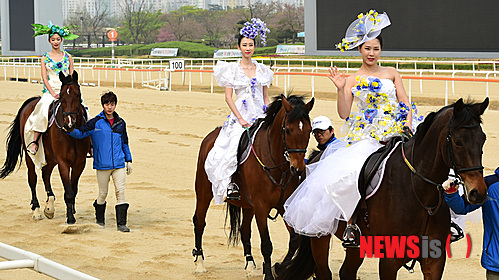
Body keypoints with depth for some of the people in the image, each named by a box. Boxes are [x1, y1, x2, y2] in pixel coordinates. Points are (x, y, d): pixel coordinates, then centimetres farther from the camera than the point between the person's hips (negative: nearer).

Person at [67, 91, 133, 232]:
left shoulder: (120, 123, 10)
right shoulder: (96, 122, 0)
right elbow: (81, 133, -7)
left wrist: (128, 160, 19)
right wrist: (69, 130, -27)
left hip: (119, 163, 2)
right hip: (102, 165, -2)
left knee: (120, 191, -6)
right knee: (103, 193, 6)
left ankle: (121, 223, -4)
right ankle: (100, 220, 26)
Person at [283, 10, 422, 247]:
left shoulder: (391, 74, 11)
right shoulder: (353, 80, 8)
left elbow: (406, 103, 7)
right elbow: (344, 114, 0)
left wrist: (408, 126, -9)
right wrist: (340, 89, -13)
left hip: (395, 132, 1)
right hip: (366, 136, -1)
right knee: (349, 172, -23)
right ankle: (352, 225, -9)